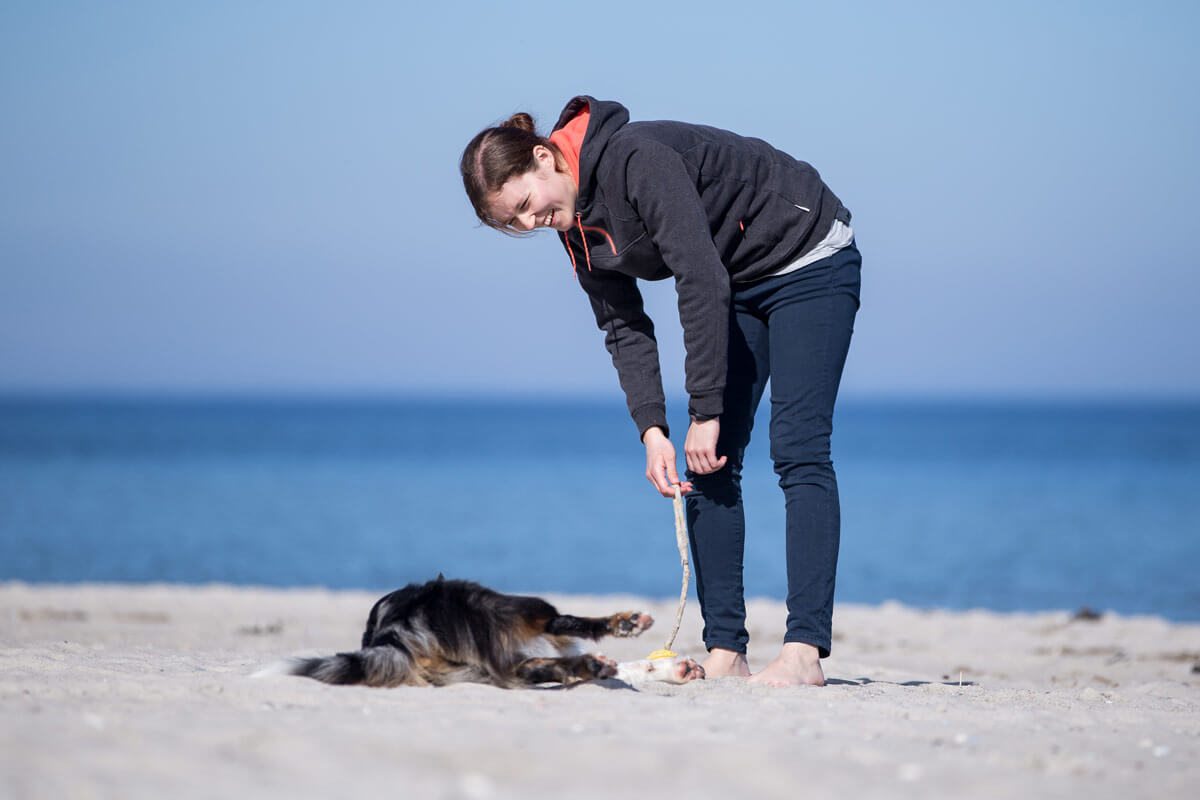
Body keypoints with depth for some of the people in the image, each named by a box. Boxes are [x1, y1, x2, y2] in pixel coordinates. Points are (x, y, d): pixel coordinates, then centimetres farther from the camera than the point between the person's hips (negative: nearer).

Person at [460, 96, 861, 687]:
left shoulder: (636, 159, -30)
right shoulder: (577, 225, -4)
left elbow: (702, 283, -31)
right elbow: (625, 328, -1)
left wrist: (707, 413, -27)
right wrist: (652, 430, -15)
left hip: (809, 261, -8)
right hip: (739, 286, 9)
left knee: (797, 451, -16)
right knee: (709, 468, 0)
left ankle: (804, 651, -21)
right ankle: (725, 650, 0)